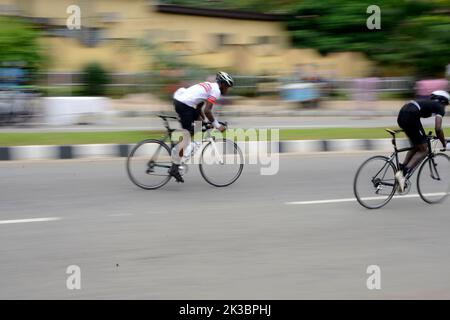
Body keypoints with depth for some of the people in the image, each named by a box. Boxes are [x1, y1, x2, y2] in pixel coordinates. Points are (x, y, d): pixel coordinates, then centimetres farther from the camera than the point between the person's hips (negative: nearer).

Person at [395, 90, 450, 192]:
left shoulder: (427, 102, 33)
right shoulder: (439, 107, 10)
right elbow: (438, 129, -3)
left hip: (401, 116, 8)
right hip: (410, 118, -8)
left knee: (417, 147, 23)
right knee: (423, 150, 3)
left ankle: (401, 170, 12)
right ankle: (404, 174, -11)